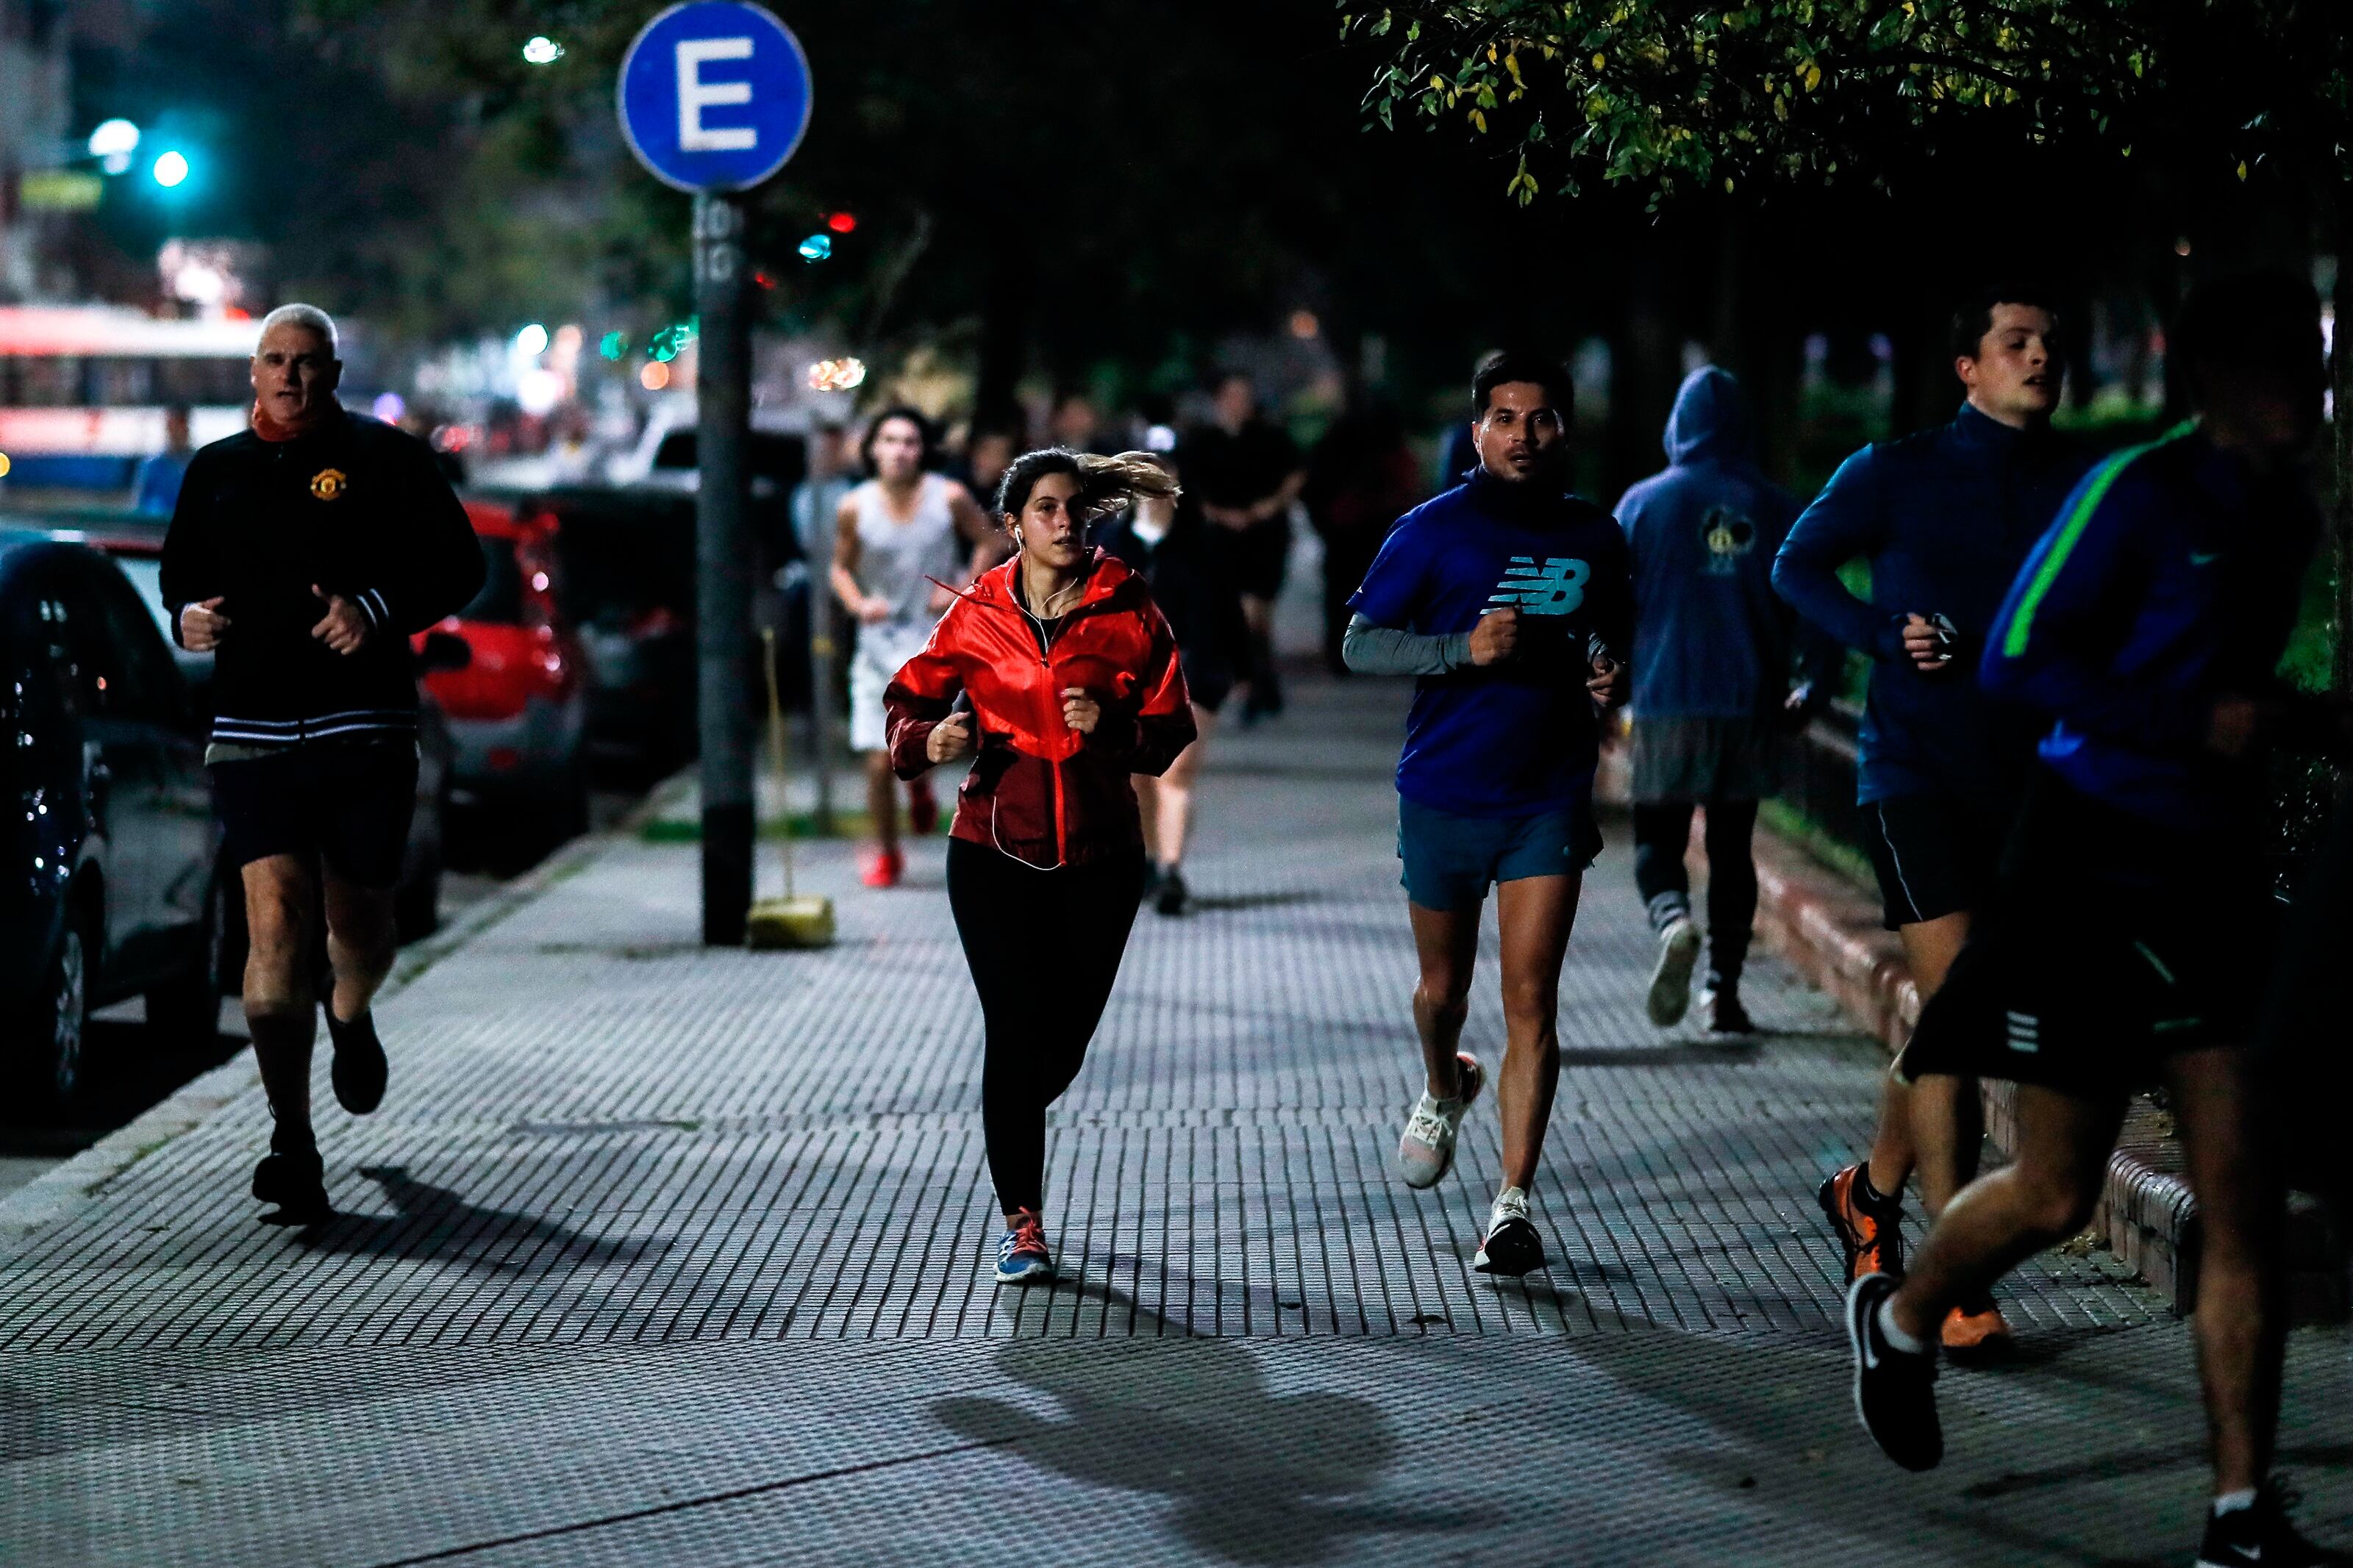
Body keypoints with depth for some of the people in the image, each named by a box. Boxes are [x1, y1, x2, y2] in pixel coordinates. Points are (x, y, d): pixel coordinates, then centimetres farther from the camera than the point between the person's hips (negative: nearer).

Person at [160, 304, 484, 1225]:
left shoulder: (385, 459, 3)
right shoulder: (215, 472, 13)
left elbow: (458, 565, 2)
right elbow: (180, 572, 25)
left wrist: (378, 608, -14)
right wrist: (186, 614, 2)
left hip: (366, 731, -1)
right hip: (253, 731, 1)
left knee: (359, 924, 9)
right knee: (275, 921, -13)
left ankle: (351, 1017, 48)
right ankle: (292, 1143, -14)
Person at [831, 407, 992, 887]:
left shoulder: (949, 498, -6)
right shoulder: (854, 508, -2)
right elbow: (841, 567, 10)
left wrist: (963, 591, -5)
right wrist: (858, 604, -9)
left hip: (938, 635, -2)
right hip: (879, 641, 2)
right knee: (879, 763, 1)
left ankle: (919, 782, 9)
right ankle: (886, 855, 24)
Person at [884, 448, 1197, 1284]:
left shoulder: (1128, 611, -2)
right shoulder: (975, 616, 0)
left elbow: (1171, 730, -1)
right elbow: (910, 701, 6)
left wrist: (1108, 726, -21)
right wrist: (929, 739, -16)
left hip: (1098, 855, 1)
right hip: (995, 851, -1)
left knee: (1065, 1040, 7)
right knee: (1015, 1030, -9)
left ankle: (1009, 1129, 42)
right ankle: (1021, 1221, 2)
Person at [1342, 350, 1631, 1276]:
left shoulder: (1595, 536, 6)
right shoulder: (1435, 529, -5)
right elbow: (1361, 645, -6)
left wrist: (1611, 675, -2)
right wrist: (1466, 648, -21)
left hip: (1550, 799, 1)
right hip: (1444, 793, -1)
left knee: (1530, 1000, -8)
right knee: (1445, 989, 15)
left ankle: (1514, 1203, -6)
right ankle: (1442, 1090, 49)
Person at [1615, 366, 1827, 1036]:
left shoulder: (1644, 503, -1)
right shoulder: (1778, 509, 3)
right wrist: (1811, 689, 16)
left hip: (1667, 704, -2)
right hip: (1751, 707, 2)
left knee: (1658, 838, 8)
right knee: (1732, 846, 12)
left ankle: (1674, 922, -23)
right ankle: (1724, 992, 8)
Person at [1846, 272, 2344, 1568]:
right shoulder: (2138, 490, -12)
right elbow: (2016, 658, -16)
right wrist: (2195, 721, -21)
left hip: (2212, 875, 6)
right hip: (2096, 865, -6)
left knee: (2245, 1200, -2)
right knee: (2058, 1194, 3)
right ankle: (1898, 1321, 34)